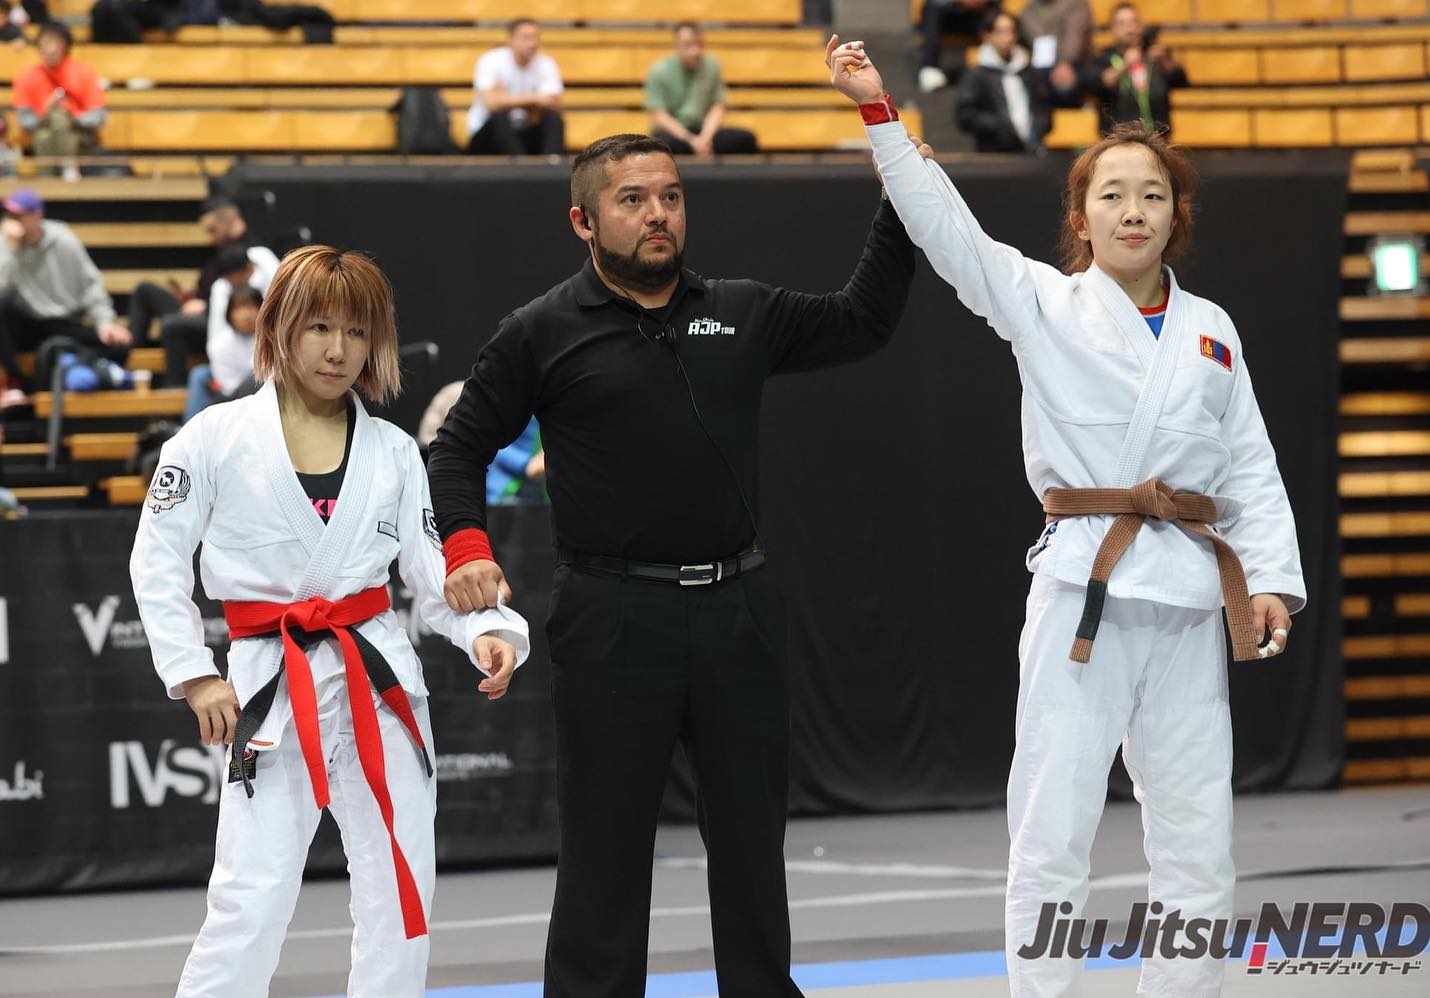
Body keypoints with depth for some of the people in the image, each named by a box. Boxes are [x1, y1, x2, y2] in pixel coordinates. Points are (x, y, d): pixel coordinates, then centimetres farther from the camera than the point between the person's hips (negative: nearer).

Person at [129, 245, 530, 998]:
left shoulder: (393, 452, 7)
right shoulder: (217, 437, -2)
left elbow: (432, 572, 7)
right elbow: (157, 562, 0)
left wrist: (485, 630, -13)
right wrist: (195, 675, -6)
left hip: (381, 682, 4)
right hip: (272, 689, -3)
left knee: (398, 894, 6)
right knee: (250, 900, -9)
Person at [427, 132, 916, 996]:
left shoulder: (743, 314, 10)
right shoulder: (545, 333, 0)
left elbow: (864, 323, 15)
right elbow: (460, 448, 5)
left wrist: (902, 210, 5)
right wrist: (466, 547, -12)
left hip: (738, 609, 4)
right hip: (613, 621, -4)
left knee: (752, 834, 12)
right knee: (607, 841, 1)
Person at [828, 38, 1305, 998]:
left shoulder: (1211, 331, 11)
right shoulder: (1045, 306, 1)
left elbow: (1251, 469, 11)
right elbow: (945, 225, -8)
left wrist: (1273, 581, -1)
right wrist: (880, 113, -17)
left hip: (1187, 595, 4)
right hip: (1083, 588, -4)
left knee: (1197, 842, 10)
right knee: (1052, 835, -3)